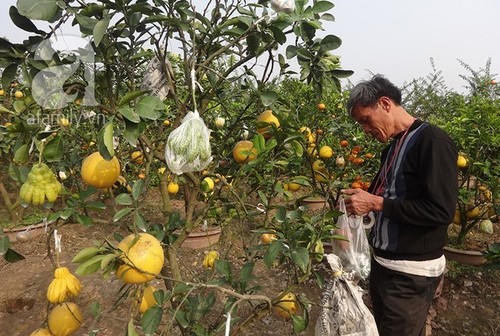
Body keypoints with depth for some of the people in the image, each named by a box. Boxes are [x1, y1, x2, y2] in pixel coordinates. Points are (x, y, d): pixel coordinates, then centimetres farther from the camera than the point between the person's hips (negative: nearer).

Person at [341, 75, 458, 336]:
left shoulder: (433, 141, -16)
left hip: (411, 274, -8)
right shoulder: (393, 147, 11)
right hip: (381, 262, 8)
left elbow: (441, 211, -23)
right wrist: (360, 199, 1)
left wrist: (376, 203, -21)